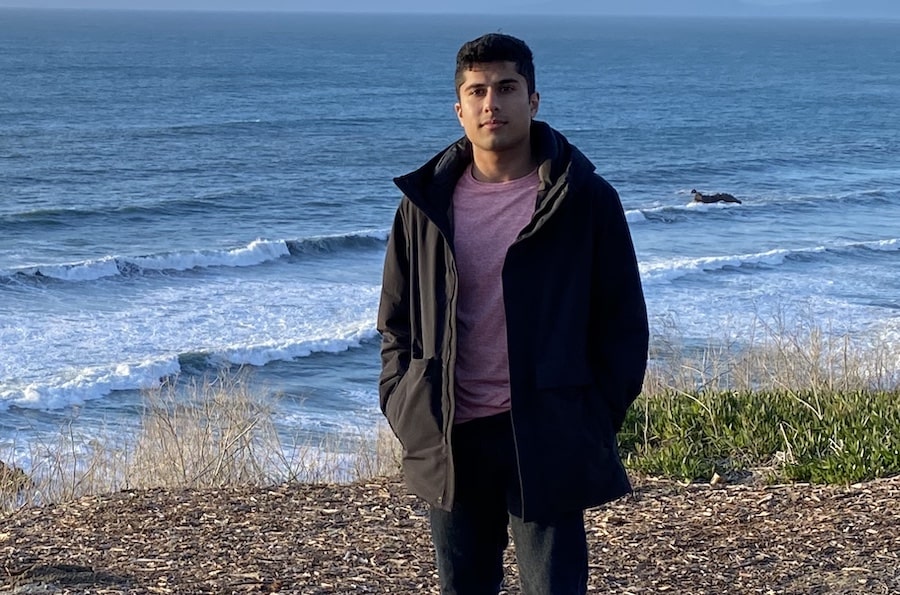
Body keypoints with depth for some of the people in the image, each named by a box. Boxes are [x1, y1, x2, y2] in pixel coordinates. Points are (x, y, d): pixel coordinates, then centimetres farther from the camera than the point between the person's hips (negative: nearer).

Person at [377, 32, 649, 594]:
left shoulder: (586, 200, -3)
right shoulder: (427, 202, 6)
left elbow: (624, 324, 0)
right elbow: (397, 320, 14)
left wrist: (596, 420, -6)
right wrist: (403, 408, 2)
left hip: (547, 441, -3)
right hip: (450, 442, 4)